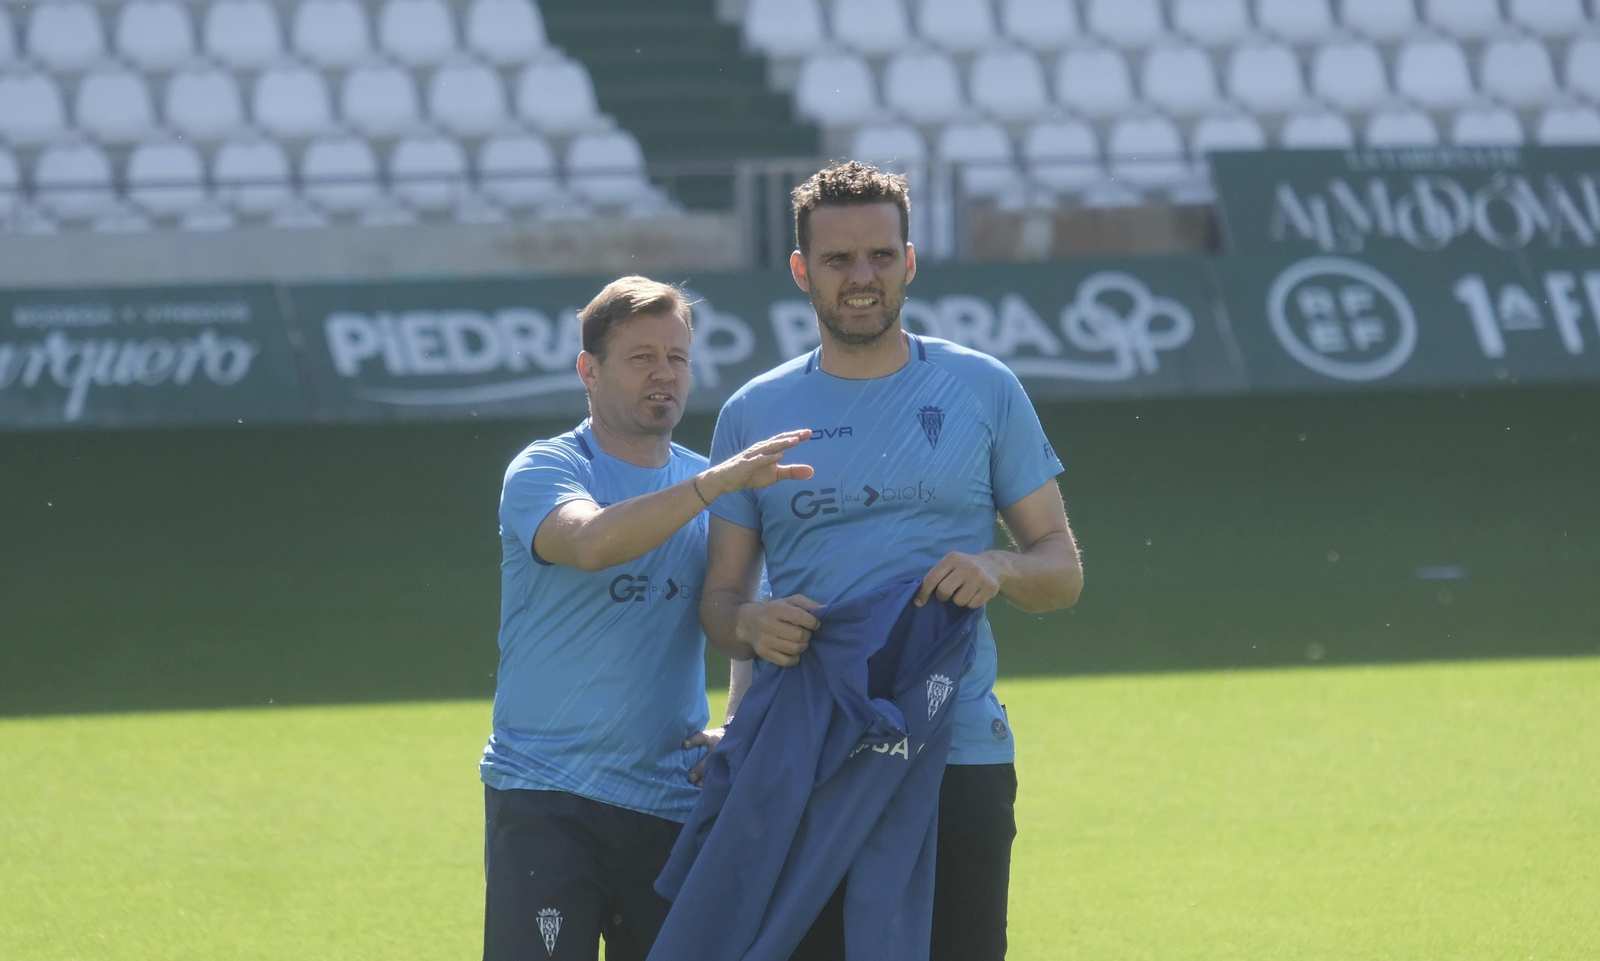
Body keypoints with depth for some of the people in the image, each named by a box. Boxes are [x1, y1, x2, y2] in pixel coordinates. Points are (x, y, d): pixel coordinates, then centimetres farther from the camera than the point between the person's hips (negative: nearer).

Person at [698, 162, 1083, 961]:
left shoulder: (983, 391, 7)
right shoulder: (754, 414, 9)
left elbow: (1063, 570, 8)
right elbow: (718, 598, 11)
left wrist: (1000, 570, -14)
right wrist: (752, 624, -13)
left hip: (959, 756, -1)